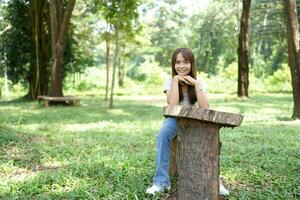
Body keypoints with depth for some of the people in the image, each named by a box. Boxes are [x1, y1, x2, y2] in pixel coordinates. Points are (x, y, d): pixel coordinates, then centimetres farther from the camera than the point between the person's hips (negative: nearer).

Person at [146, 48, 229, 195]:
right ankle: (161, 182, -27)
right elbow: (172, 105, -25)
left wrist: (195, 83, -20)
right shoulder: (170, 81, -6)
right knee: (163, 134, -34)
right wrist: (176, 79, -23)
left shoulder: (199, 82, -4)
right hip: (175, 120, 0)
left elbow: (204, 108, -20)